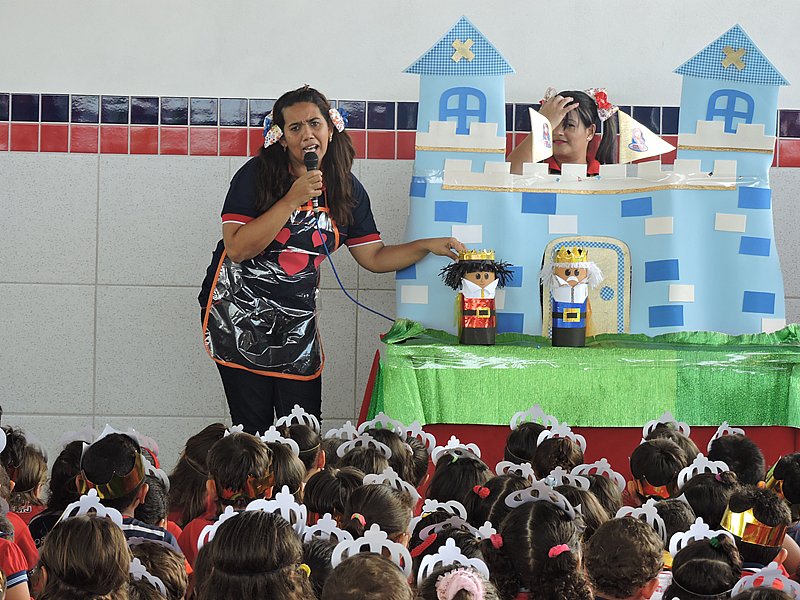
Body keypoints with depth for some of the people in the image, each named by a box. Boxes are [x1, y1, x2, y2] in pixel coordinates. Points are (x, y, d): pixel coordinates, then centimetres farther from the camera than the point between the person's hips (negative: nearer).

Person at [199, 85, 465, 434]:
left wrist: (429, 246, -2)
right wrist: (292, 200, -21)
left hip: (297, 323, 4)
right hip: (240, 314, -4)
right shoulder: (256, 175, -9)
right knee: (253, 429, -5)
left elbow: (373, 257, 11)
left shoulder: (347, 190, 5)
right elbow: (238, 248, -19)